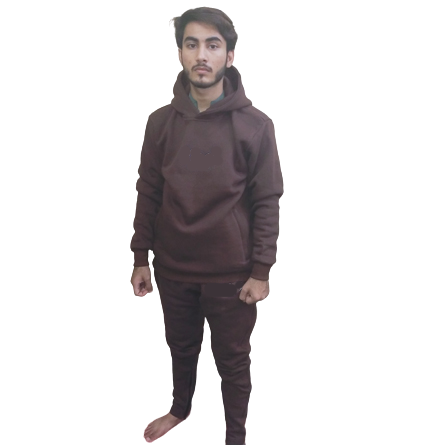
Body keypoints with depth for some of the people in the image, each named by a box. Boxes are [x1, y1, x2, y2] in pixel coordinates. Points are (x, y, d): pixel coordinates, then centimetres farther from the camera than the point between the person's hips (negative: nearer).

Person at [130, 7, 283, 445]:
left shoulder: (255, 125, -10)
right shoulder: (161, 121, -2)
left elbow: (266, 202, -8)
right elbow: (148, 193, 3)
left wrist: (261, 271, -9)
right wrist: (141, 258, 4)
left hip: (231, 272, -3)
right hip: (172, 267, 3)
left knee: (232, 360, 13)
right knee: (181, 346, 23)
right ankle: (180, 408, 51)